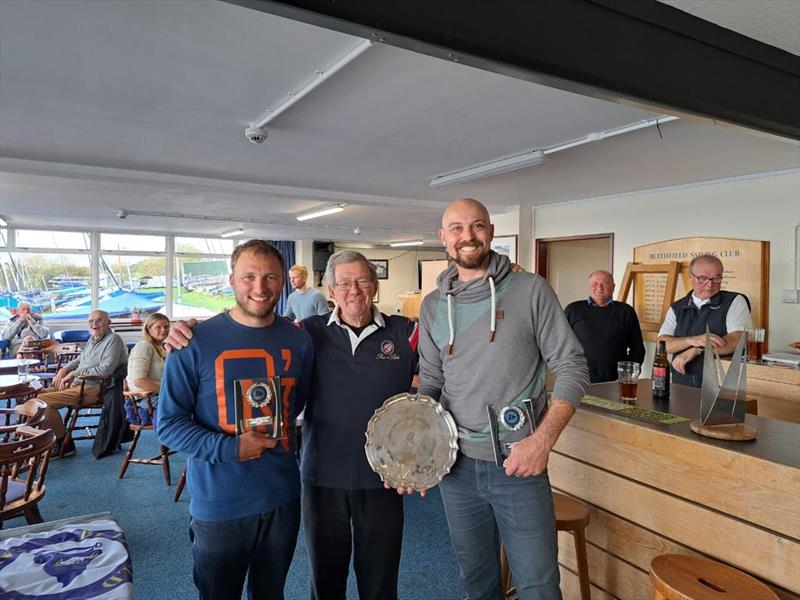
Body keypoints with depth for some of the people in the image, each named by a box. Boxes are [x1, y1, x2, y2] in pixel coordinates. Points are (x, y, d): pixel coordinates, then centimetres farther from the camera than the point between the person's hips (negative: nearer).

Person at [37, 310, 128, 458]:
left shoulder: (113, 340, -12)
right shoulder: (93, 339, 18)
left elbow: (106, 369, -23)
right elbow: (80, 359, 33)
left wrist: (74, 374, -17)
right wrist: (64, 369, 13)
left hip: (93, 389, -10)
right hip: (77, 384, 10)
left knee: (43, 401, -19)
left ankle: (64, 445, -5)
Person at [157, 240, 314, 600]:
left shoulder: (298, 341, -1)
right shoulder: (195, 342, -12)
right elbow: (168, 424, -9)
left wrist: (279, 437, 0)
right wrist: (229, 448, -20)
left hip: (282, 499, 3)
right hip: (218, 506, -3)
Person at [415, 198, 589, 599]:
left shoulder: (531, 290, -7)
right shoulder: (433, 306, 4)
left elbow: (572, 369, -7)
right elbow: (430, 382, 8)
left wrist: (542, 439, -17)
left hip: (519, 465, -3)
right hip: (457, 465, 4)